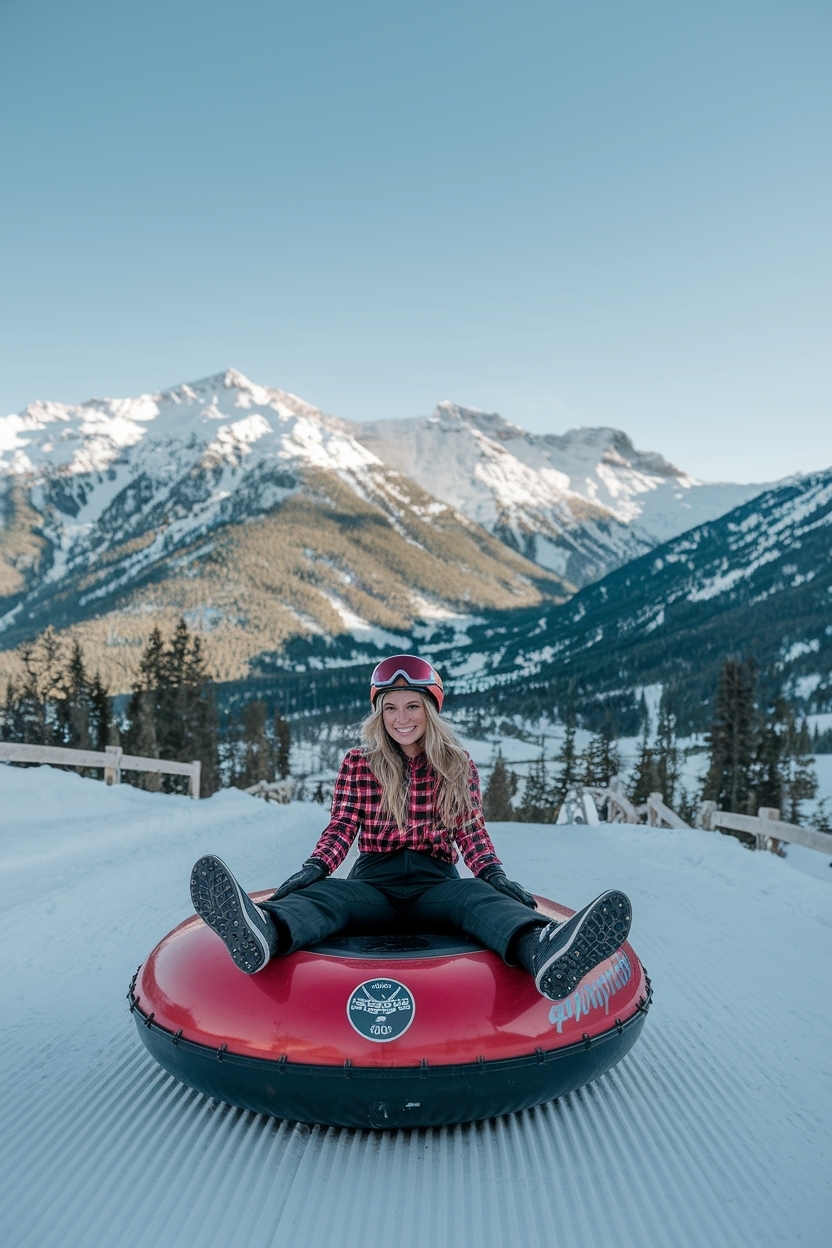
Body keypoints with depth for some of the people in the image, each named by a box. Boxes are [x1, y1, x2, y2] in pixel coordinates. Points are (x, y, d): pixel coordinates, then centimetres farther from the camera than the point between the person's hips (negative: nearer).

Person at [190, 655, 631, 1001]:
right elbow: (342, 827, 6)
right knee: (323, 894, -34)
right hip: (373, 879, 0)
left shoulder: (458, 766, 12)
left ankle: (544, 951, -69)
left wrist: (492, 872, -15)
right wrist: (314, 867, -16)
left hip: (436, 882, 0)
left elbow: (470, 830, 7)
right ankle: (262, 932, -69)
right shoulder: (357, 763, 11)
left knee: (479, 897, -35)